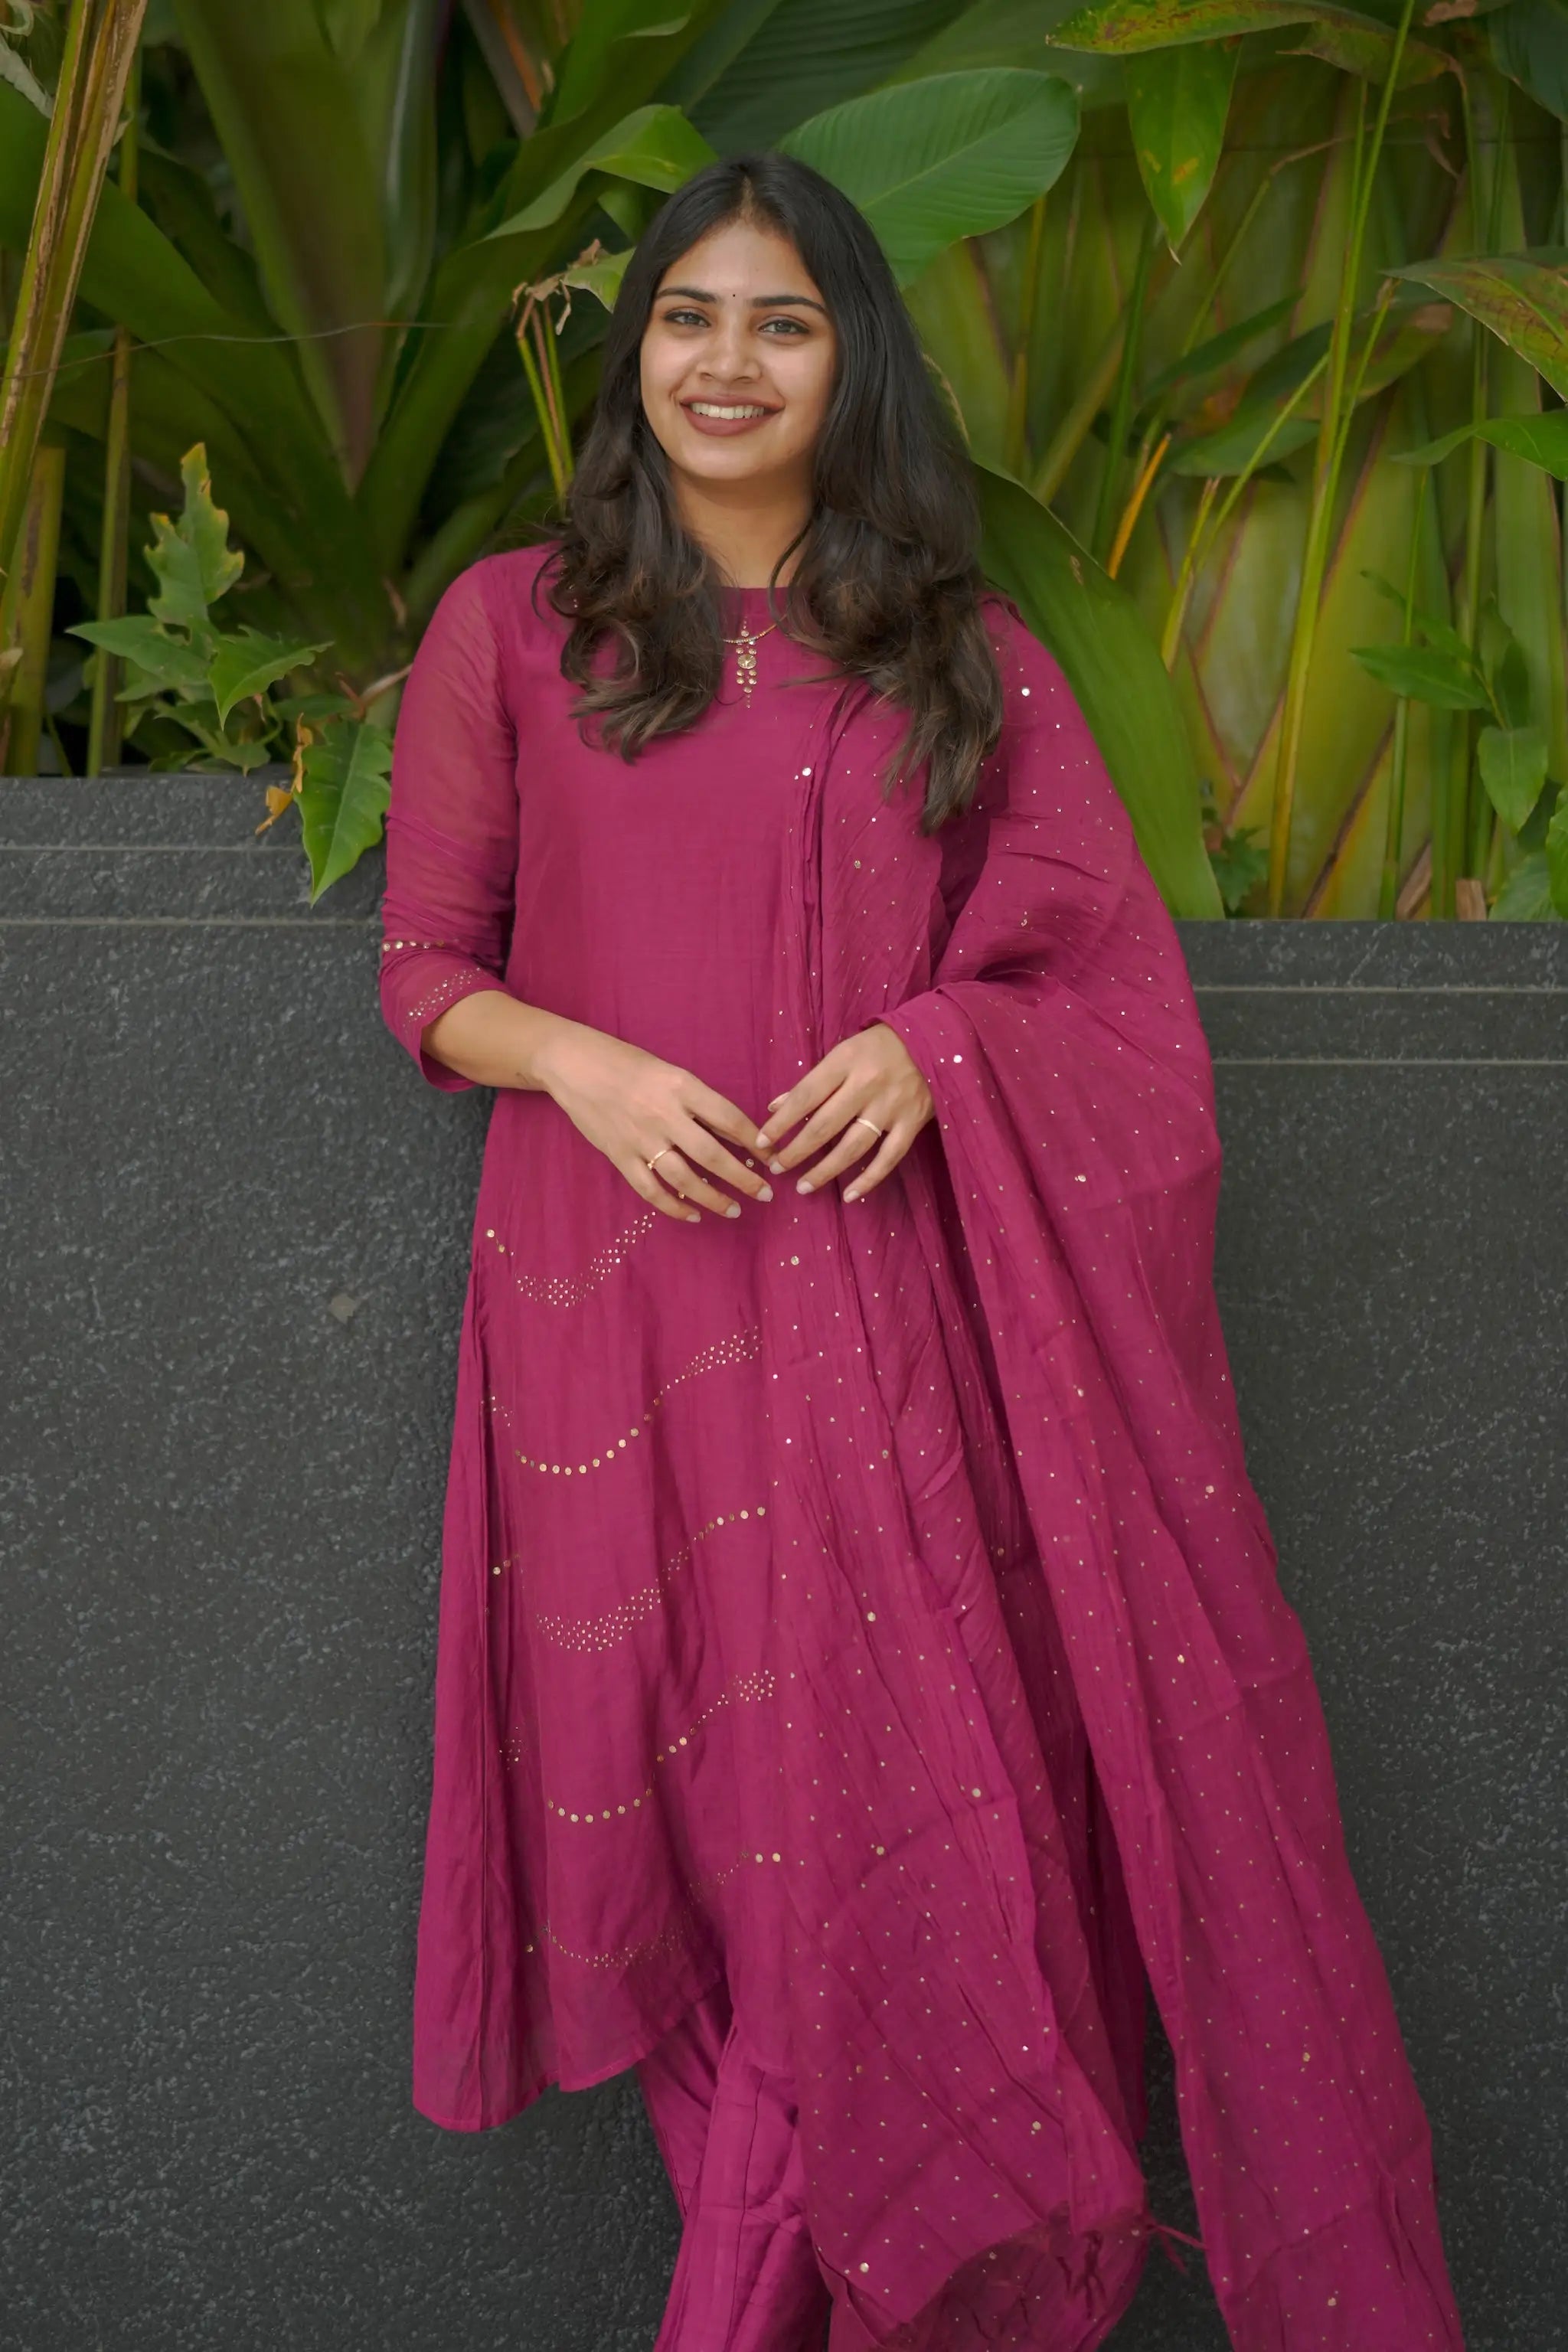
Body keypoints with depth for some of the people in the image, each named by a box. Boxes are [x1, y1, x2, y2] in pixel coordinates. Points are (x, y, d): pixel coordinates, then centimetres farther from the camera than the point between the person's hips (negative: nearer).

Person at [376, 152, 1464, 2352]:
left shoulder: (969, 659, 11)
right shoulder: (514, 626, 7)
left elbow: (1101, 978, 10)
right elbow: (430, 968, 7)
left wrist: (929, 1046, -10)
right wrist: (587, 1063, -13)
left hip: (892, 1304, 1)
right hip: (631, 1294, -1)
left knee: (937, 1799, 2)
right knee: (718, 1817, 3)